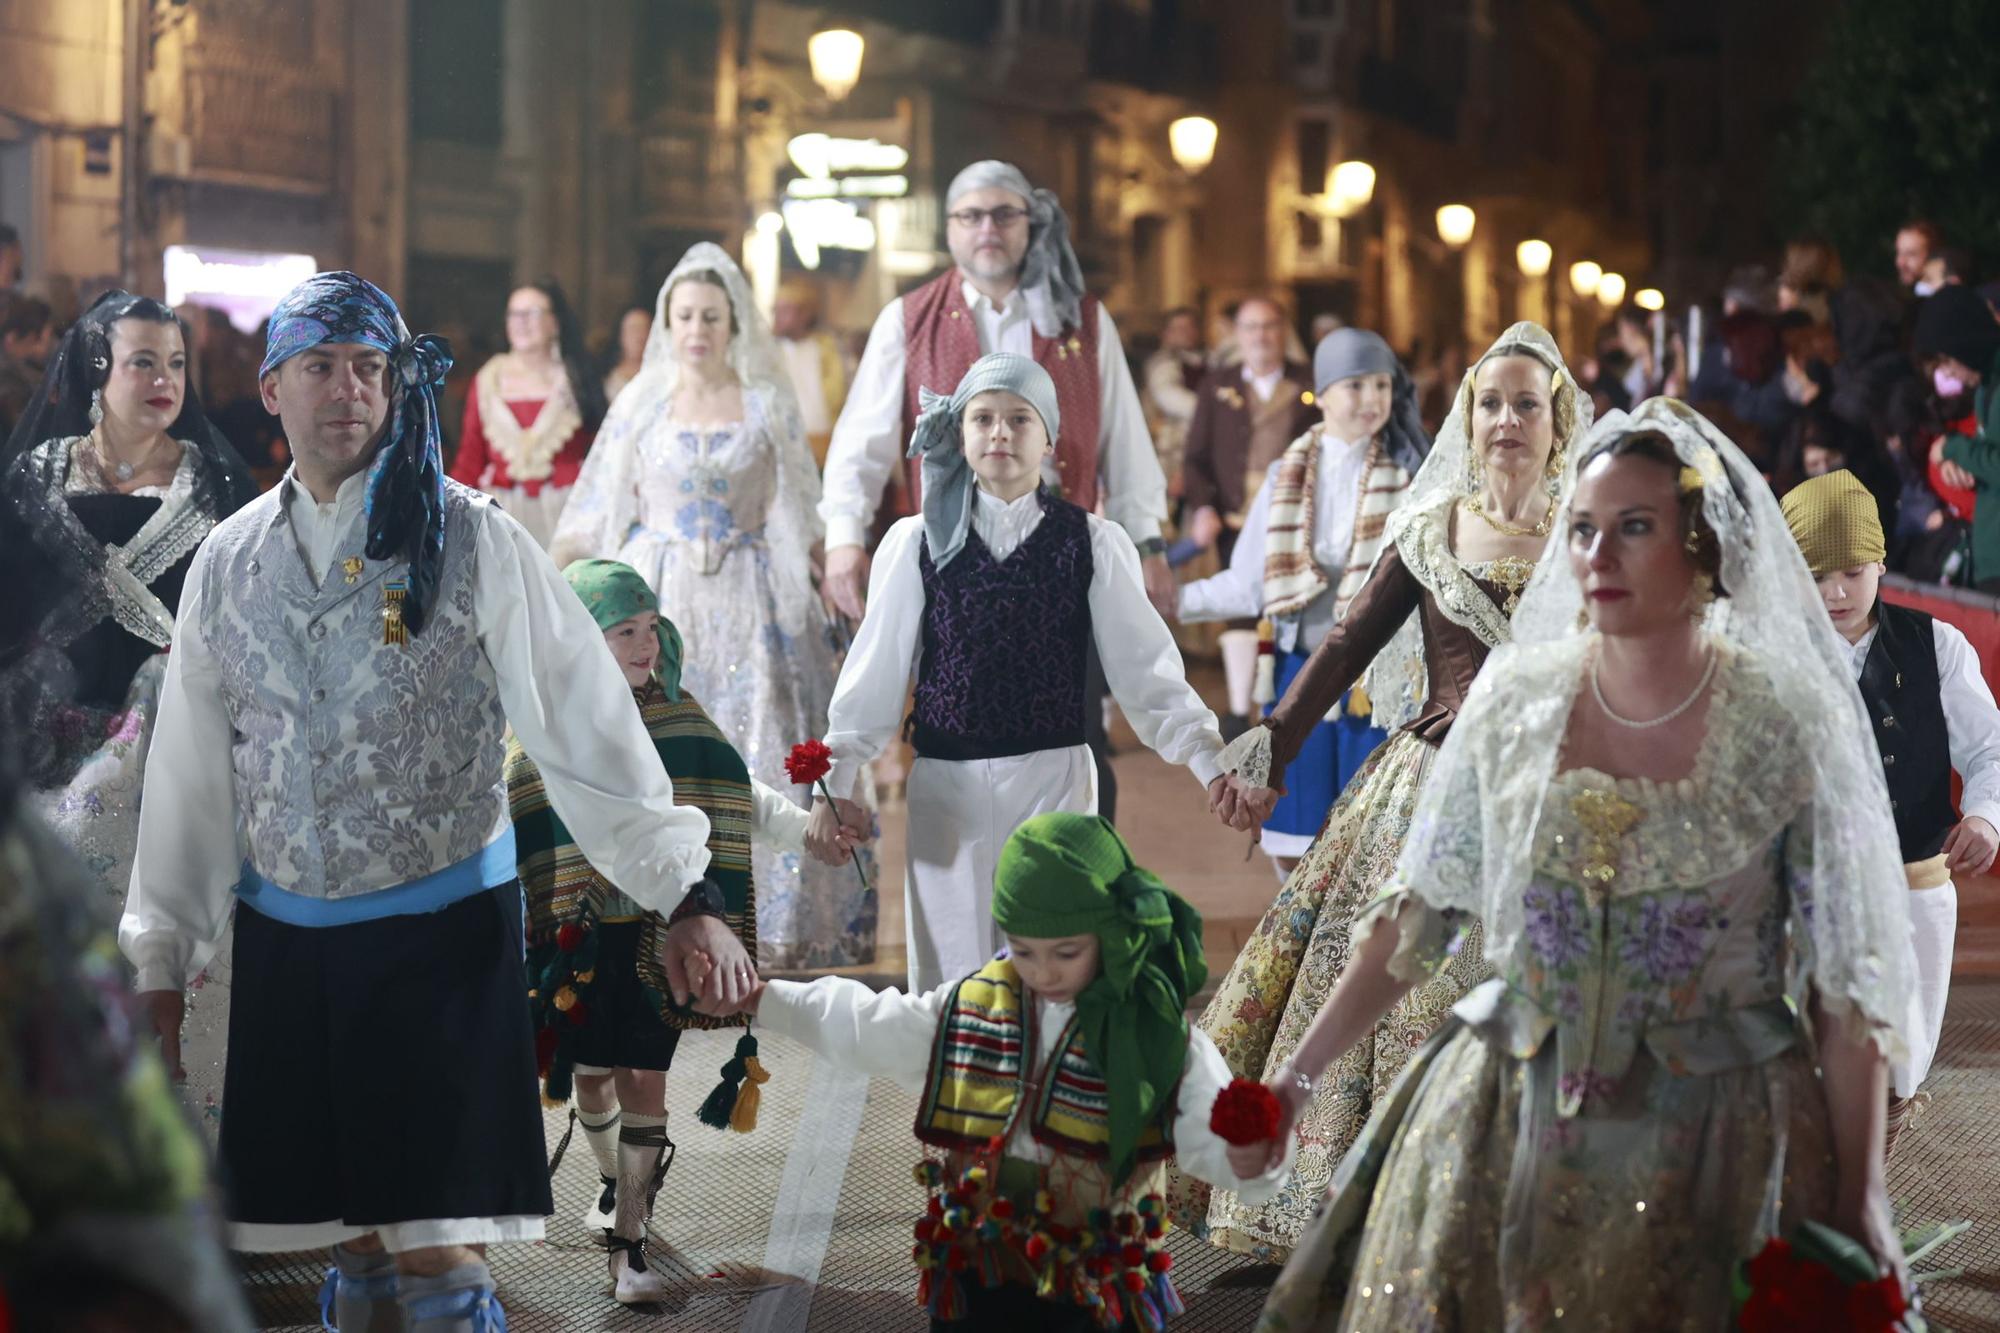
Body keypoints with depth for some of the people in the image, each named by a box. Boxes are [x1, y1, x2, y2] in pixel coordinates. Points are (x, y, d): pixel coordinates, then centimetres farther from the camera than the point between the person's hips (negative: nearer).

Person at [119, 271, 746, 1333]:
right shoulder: (228, 562, 6)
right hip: (285, 944, 4)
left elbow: (585, 725, -9)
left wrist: (686, 897, -14)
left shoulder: (471, 542, -6)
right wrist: (160, 962, 13)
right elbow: (189, 774, 11)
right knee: (352, 1244, 9)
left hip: (441, 929, -4)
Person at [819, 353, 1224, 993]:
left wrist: (1212, 762, -9)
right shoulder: (916, 543, 4)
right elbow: (876, 672, 7)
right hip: (946, 780, 1)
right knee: (950, 970, 4)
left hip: (1055, 777, -1)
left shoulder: (1092, 543, 2)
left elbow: (1145, 669, 0)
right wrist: (835, 784, 5)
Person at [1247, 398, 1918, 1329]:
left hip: (1711, 1143, -3)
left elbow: (1844, 986, -8)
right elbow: (1415, 915, 8)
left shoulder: (1787, 726, -10)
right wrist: (1296, 1076, 7)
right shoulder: (1515, 701, -1)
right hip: (1506, 1123, 3)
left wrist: (1859, 1204, -11)